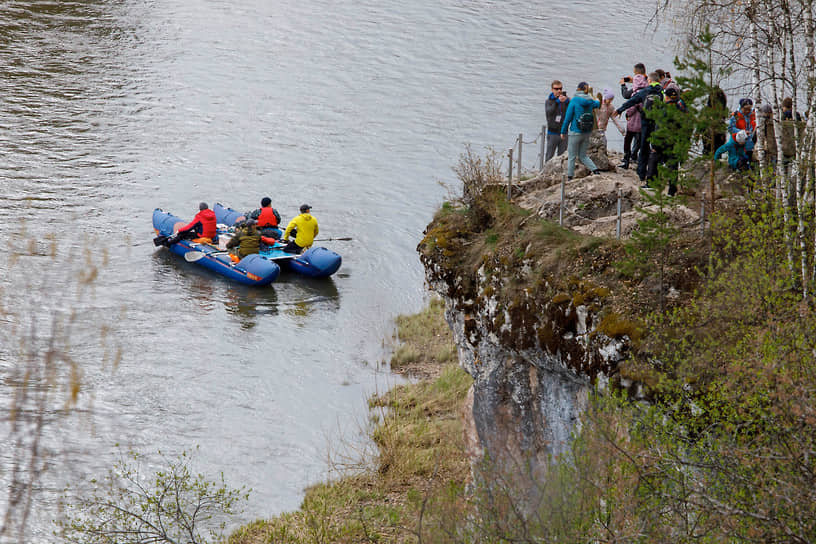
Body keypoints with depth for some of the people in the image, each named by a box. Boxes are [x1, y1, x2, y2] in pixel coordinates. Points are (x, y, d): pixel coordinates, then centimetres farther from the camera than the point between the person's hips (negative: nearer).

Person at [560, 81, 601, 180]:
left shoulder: (574, 101, -12)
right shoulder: (590, 102, 3)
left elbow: (568, 117, -10)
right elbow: (597, 104, 27)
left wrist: (563, 132, -1)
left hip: (576, 132, -5)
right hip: (587, 132, 5)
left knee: (571, 156, 5)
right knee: (583, 155, 15)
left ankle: (569, 177, 6)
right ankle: (595, 170, -3)